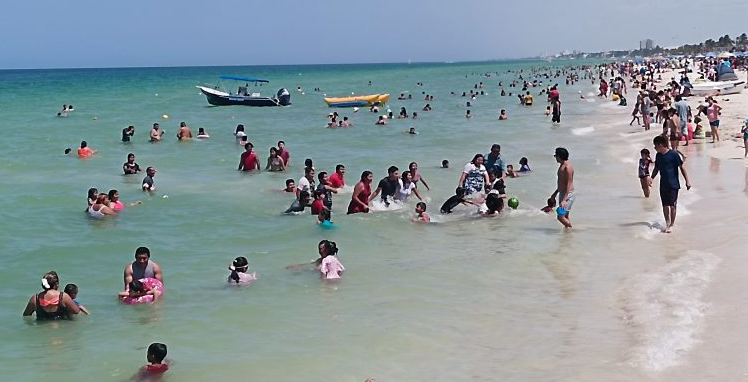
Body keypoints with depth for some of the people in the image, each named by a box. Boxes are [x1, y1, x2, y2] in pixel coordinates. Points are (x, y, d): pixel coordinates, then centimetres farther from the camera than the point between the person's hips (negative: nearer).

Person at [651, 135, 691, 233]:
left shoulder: (673, 154, -12)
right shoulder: (658, 156, 6)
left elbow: (681, 168, -9)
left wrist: (687, 181, -10)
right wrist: (651, 178, 9)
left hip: (673, 185, -5)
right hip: (663, 185, 5)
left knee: (672, 205, -2)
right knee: (665, 205, 8)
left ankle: (671, 225, 10)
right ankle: (667, 223, 22)